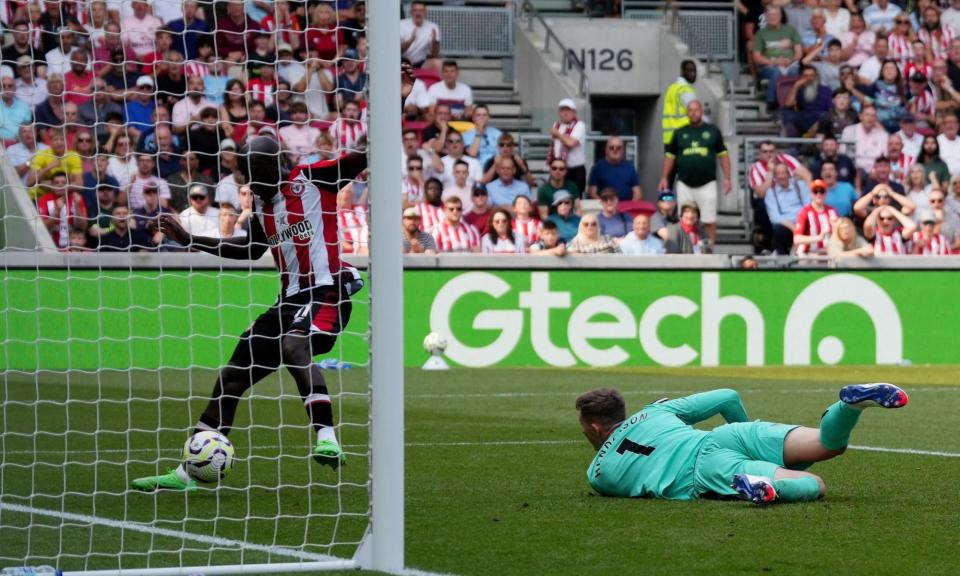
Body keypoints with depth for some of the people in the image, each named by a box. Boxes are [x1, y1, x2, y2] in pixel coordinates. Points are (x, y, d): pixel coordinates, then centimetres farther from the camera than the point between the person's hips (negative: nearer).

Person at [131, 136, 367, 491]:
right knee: (232, 376, 7)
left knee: (294, 345, -38)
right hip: (290, 299, 8)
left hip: (326, 290, -8)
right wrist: (190, 241, 31)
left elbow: (362, 159, -14)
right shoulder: (263, 203, 16)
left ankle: (327, 441, -42)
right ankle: (186, 472, 12)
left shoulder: (312, 178, -4)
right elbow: (250, 249, 32)